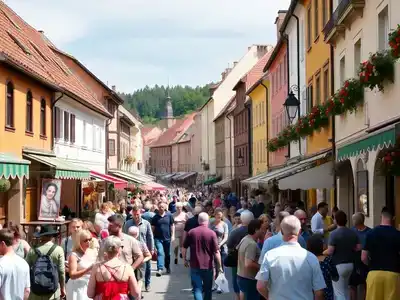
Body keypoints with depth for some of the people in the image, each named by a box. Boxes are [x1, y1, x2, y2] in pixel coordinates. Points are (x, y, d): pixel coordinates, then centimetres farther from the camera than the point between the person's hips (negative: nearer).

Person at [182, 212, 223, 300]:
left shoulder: (191, 232, -2)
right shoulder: (212, 233, -9)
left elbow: (184, 248, 4)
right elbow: (216, 252, -9)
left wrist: (185, 260, 20)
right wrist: (219, 266, -1)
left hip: (195, 266, 0)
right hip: (208, 266, 0)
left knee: (197, 289, -1)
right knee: (208, 289, 17)